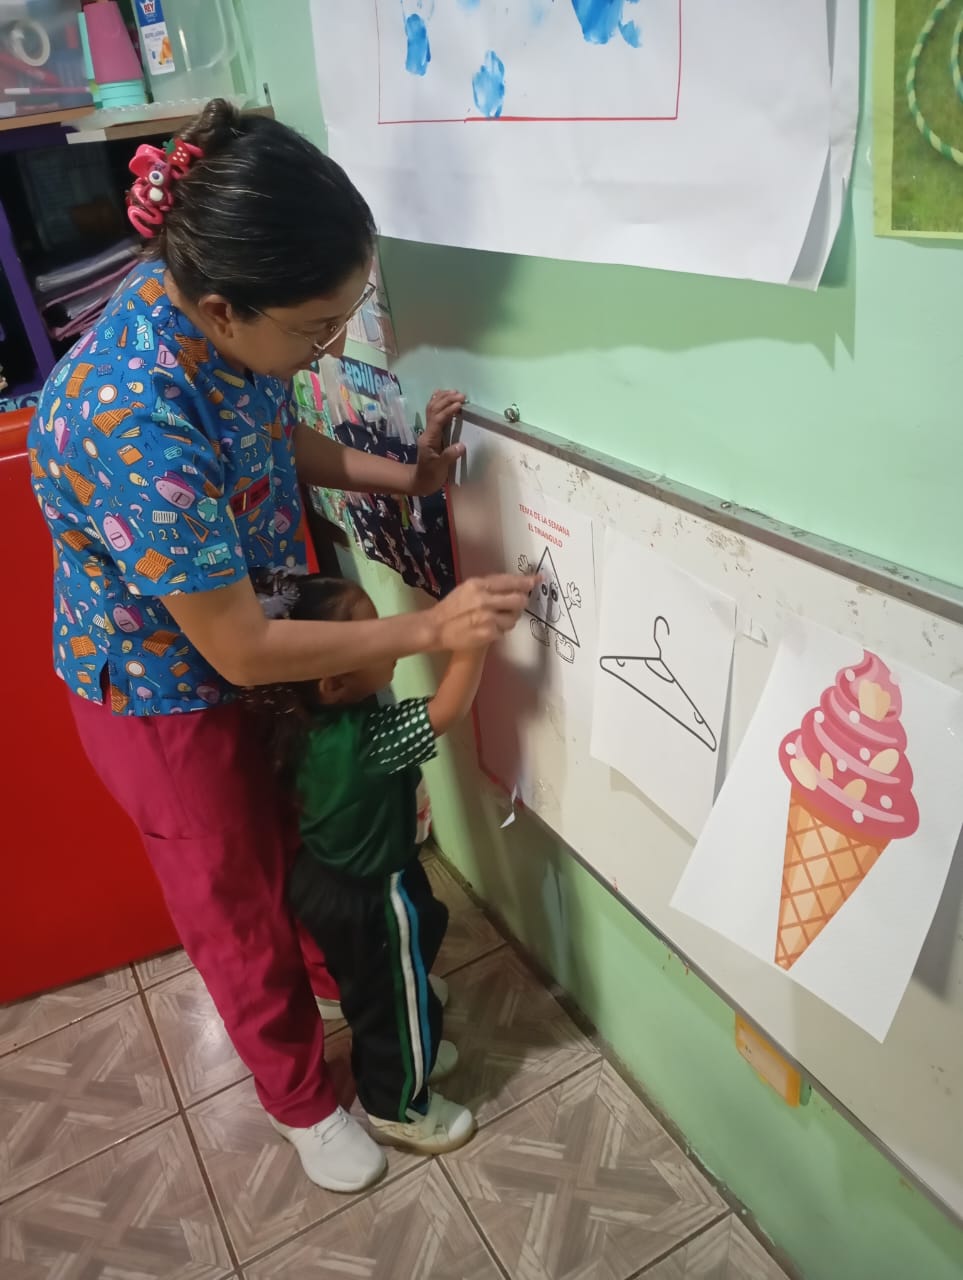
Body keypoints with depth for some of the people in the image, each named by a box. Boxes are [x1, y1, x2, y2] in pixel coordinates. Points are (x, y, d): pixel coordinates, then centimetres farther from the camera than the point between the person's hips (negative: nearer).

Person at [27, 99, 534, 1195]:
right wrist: (429, 628, -26)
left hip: (254, 625, 7)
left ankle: (337, 974, 59)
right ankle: (303, 1099, 45)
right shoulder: (133, 426, -39)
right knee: (237, 906, 16)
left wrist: (401, 476, -9)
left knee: (295, 834, 28)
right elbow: (241, 651, -30)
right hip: (164, 693, -7)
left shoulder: (201, 299, -16)